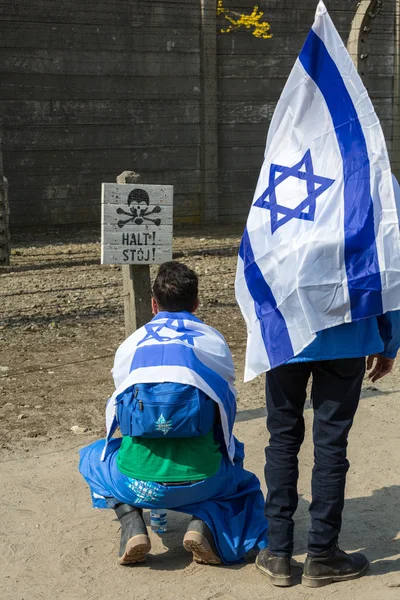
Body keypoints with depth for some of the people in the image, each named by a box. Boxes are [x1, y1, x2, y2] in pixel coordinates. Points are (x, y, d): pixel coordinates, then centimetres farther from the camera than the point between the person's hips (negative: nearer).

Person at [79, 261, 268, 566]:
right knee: (245, 484, 33)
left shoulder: (130, 346, 9)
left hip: (137, 483, 0)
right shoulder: (214, 342, 6)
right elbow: (227, 407, 14)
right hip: (201, 480, 0)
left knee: (93, 457, 32)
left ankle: (131, 522, 6)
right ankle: (204, 523, 1)